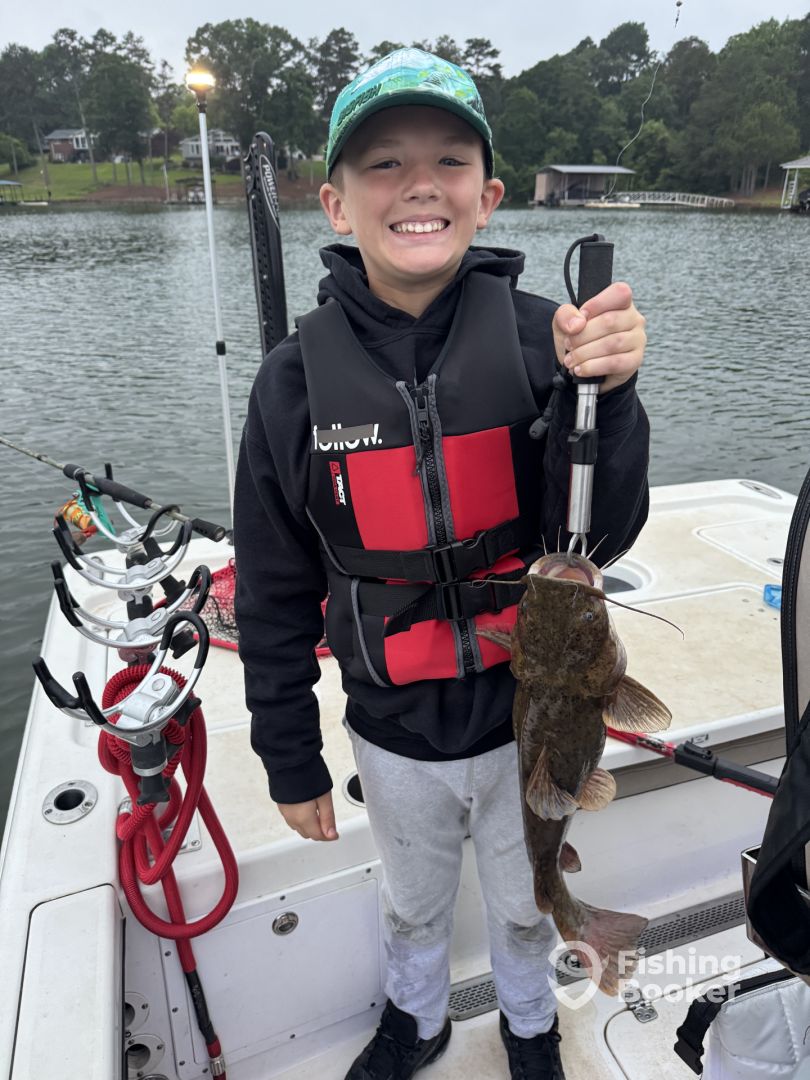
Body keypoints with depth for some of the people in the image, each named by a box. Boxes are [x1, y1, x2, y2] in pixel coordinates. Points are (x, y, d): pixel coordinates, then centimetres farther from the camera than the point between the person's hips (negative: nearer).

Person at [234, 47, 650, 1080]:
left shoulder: (539, 338, -15)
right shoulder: (298, 377, -14)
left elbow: (600, 540, -17)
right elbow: (275, 595, -6)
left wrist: (606, 394, -35)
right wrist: (290, 758, 1)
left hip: (530, 718, 0)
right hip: (394, 734, 1)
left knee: (525, 905, 28)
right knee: (413, 903, 29)